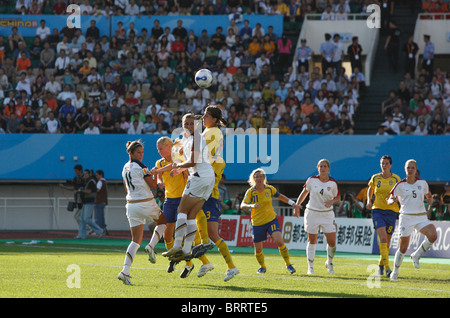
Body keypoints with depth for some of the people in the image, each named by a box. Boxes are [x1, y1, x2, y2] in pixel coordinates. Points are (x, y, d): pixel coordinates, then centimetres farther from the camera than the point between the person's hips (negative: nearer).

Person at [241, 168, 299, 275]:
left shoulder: (269, 189, -4)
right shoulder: (251, 192, -11)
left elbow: (280, 197, 15)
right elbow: (242, 205, -24)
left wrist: (293, 204, 9)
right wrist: (251, 206, -44)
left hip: (271, 220, 0)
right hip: (257, 223, 0)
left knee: (279, 241, -21)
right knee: (258, 249, 4)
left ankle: (288, 264, -6)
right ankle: (262, 266, 34)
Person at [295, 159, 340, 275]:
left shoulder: (333, 183, -3)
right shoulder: (311, 180, -4)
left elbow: (338, 197, 9)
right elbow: (304, 193, 11)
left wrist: (331, 201, -13)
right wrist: (297, 207, 12)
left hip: (327, 214, 1)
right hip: (312, 212, -1)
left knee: (332, 242, -4)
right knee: (312, 240, 3)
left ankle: (329, 262, 23)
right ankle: (310, 266, 14)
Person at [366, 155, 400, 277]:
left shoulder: (396, 179, 1)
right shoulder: (375, 178, 4)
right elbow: (370, 189, 23)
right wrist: (369, 201, 7)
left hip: (391, 211, 1)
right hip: (377, 210, -1)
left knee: (387, 241, 6)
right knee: (383, 237, -19)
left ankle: (381, 264, 29)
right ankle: (387, 267, -22)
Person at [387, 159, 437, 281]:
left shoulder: (422, 183, 5)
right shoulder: (400, 185, -2)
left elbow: (428, 195, 20)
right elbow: (389, 201, 3)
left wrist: (429, 200, -4)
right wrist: (393, 201, -21)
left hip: (421, 217, 2)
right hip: (406, 217, -2)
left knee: (433, 236, -25)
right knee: (403, 248, -4)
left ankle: (416, 255, 0)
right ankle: (395, 272, 19)